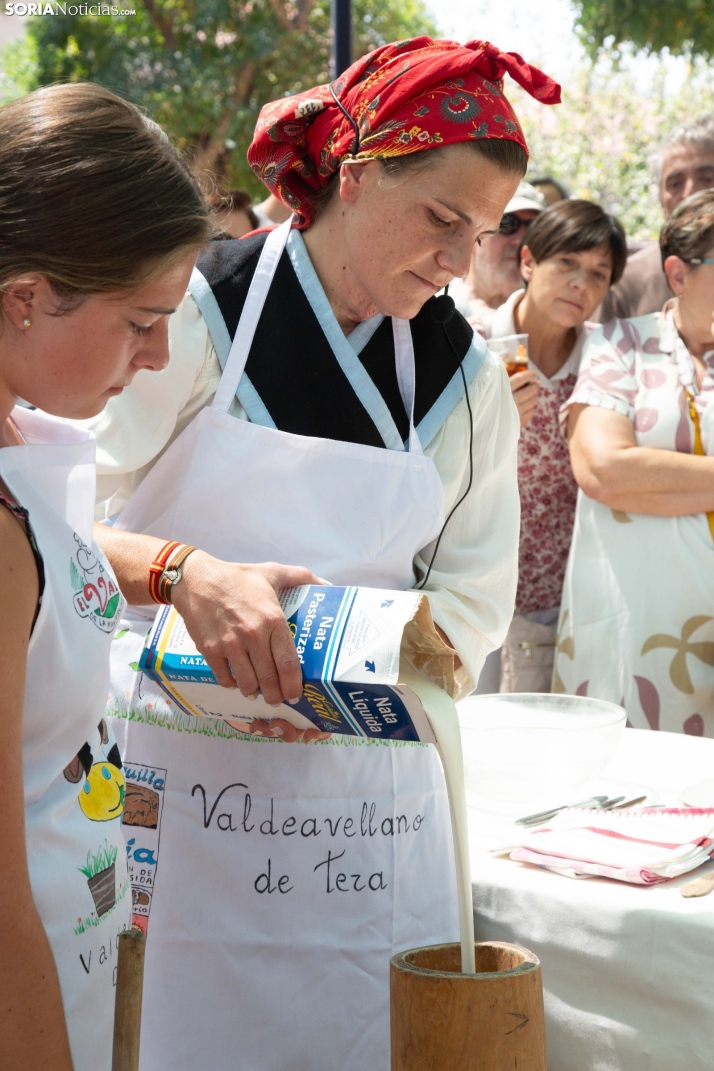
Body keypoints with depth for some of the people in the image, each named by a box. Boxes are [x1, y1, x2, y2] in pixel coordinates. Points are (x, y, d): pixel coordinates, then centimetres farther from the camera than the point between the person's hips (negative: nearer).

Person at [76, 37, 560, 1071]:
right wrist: (190, 575, -28)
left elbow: (475, 590, 7)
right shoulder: (196, 314, -8)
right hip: (175, 765, -3)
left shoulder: (467, 377, 6)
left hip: (365, 781, 3)